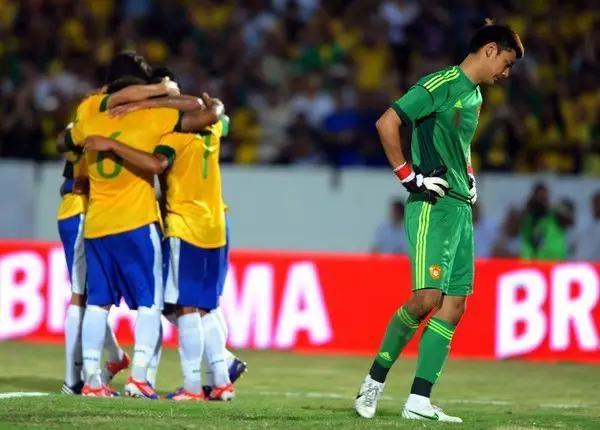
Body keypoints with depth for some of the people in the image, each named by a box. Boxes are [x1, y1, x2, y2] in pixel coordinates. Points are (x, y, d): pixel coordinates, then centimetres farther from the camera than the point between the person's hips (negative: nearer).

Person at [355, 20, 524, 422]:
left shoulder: (475, 96, 20)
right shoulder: (442, 84, -8)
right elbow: (388, 123, -14)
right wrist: (408, 176, -14)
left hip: (461, 208, 9)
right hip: (433, 207, -9)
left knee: (454, 305, 1)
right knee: (426, 297, -18)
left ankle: (419, 401, 0)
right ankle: (375, 380, -2)